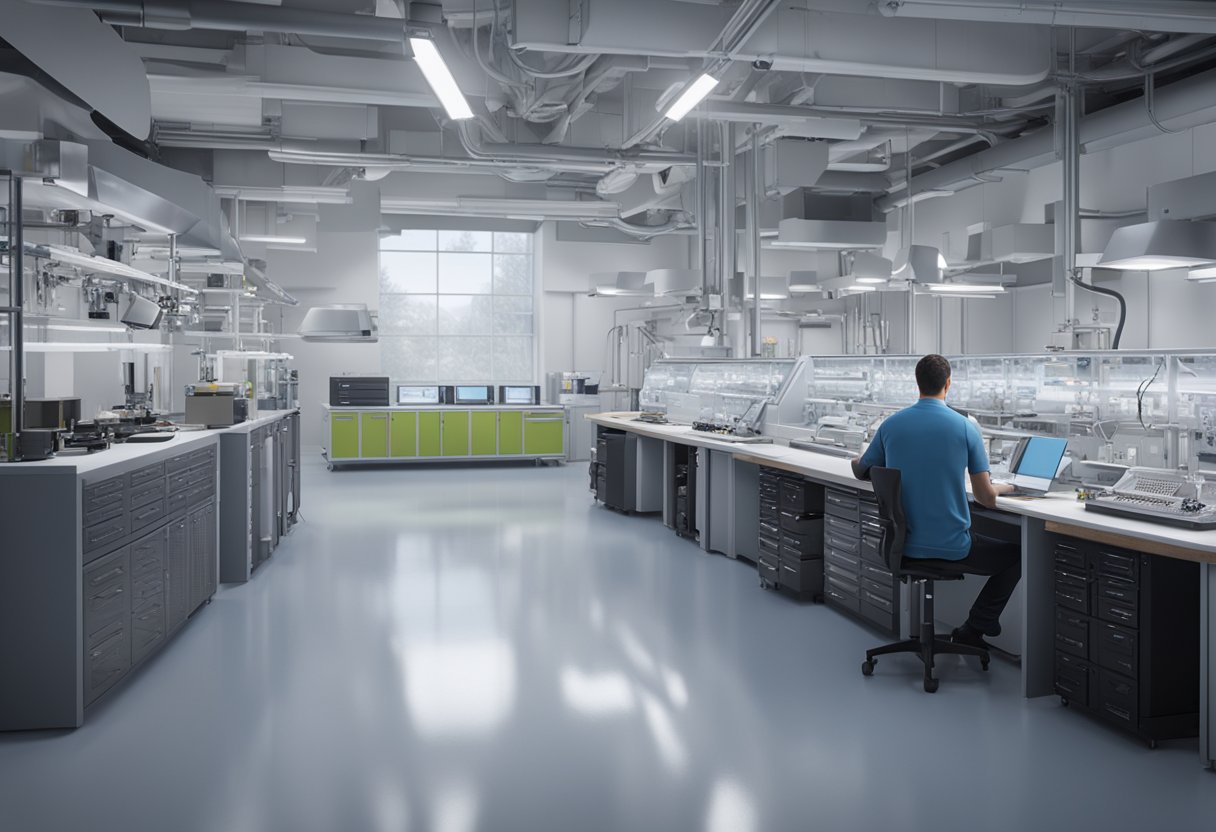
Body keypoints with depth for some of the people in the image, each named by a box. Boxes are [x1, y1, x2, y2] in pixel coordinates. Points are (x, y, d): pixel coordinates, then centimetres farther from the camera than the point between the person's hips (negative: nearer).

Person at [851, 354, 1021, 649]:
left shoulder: (891, 424, -2)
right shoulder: (965, 427, -11)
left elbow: (860, 472, 14)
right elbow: (986, 498, -8)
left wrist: (859, 460, 37)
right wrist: (1003, 487, 15)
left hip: (904, 545, 4)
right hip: (951, 547, -4)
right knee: (1017, 555, 21)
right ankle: (974, 629, 13)